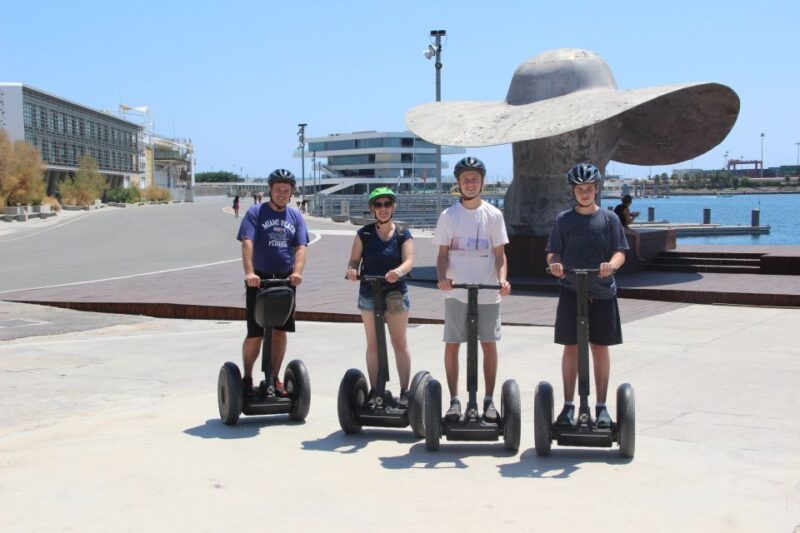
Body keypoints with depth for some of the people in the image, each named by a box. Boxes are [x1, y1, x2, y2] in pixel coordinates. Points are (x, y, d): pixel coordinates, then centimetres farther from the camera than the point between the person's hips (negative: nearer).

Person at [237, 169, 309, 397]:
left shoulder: (296, 216, 7)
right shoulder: (255, 212, -4)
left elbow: (301, 248, -3)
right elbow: (247, 243, -16)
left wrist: (297, 272, -22)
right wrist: (249, 272, -31)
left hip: (285, 280, 3)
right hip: (259, 280, -3)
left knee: (280, 331, 7)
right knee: (255, 334, -3)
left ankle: (274, 379, 18)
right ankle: (247, 378, 17)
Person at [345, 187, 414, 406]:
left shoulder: (403, 234, -2)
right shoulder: (364, 234, 2)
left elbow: (408, 261, -13)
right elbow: (355, 259, -1)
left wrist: (398, 271, -36)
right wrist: (352, 269, -25)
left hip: (396, 294, -1)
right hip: (369, 295, 2)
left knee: (400, 343, 4)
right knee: (372, 344, 9)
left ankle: (405, 391, 10)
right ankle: (374, 390, 16)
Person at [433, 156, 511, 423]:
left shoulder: (493, 215, 3)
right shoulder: (448, 215, 3)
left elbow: (500, 253, 4)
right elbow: (442, 253, 4)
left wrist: (502, 279, -13)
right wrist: (442, 277, -14)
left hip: (487, 291, 0)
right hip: (455, 292, 0)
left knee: (489, 344, 4)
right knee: (452, 345, 1)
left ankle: (489, 400, 13)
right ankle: (454, 400, 12)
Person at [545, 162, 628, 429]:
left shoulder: (608, 218, 4)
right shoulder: (564, 219, 6)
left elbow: (620, 252, 0)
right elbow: (553, 252, 4)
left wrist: (611, 264, -22)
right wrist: (554, 264, -19)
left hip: (602, 292, 0)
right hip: (571, 291, 0)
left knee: (600, 347, 5)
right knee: (571, 347, 2)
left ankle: (601, 407, 14)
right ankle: (568, 405, 12)